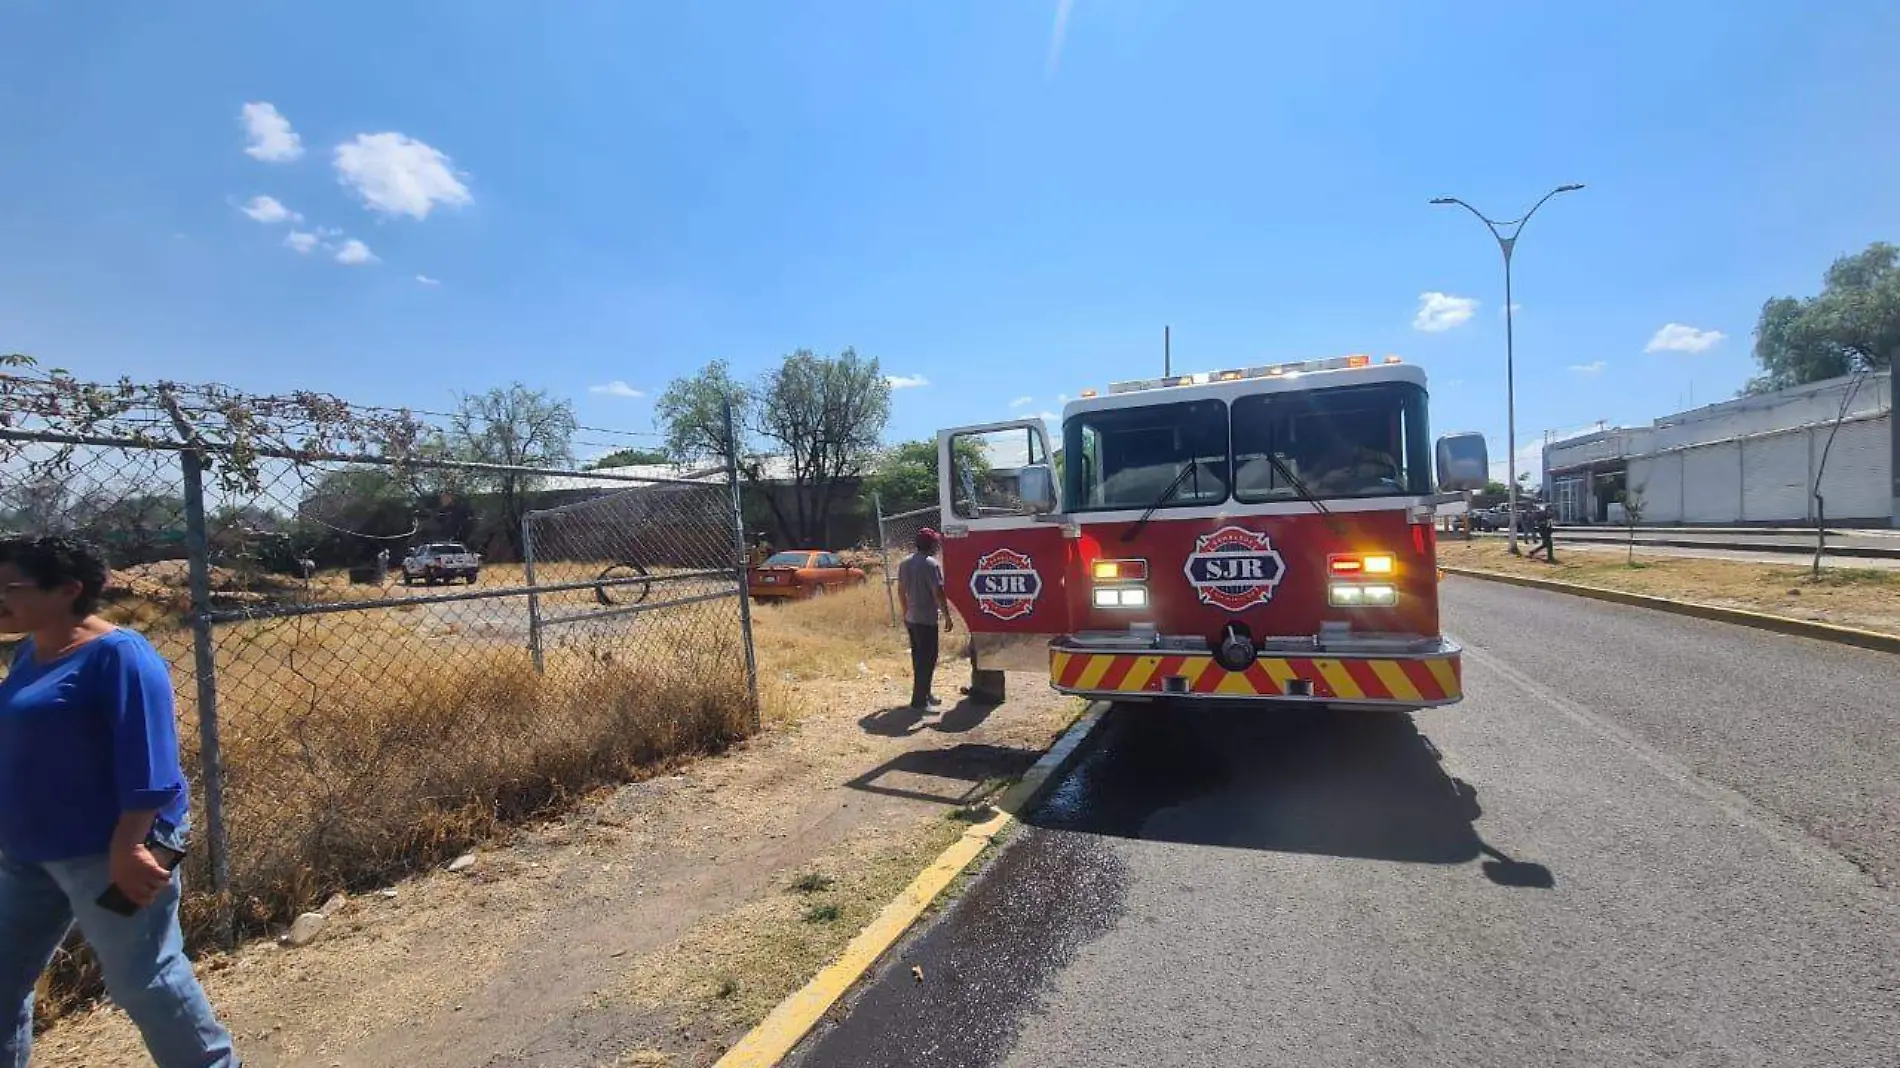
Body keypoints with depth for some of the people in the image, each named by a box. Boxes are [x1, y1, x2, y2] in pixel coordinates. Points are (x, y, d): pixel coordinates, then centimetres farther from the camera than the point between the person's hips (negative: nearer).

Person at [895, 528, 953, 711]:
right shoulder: (932, 564, -15)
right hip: (926, 619, -8)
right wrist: (947, 617, -13)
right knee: (928, 659, 0)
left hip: (911, 618, 8)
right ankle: (919, 699, 1)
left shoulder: (905, 563, 9)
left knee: (918, 657, 18)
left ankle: (924, 693, 29)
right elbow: (938, 593, -19)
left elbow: (901, 590, 14)